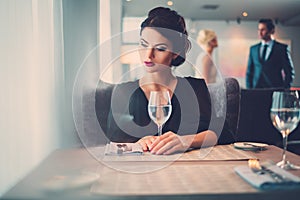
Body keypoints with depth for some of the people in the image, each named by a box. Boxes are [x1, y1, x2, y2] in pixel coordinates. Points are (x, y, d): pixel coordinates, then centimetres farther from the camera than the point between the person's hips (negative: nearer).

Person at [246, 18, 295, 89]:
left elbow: (289, 72, 2)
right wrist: (249, 90, 2)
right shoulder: (253, 49, 11)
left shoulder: (282, 48, 1)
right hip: (256, 89, 3)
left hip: (275, 90, -2)